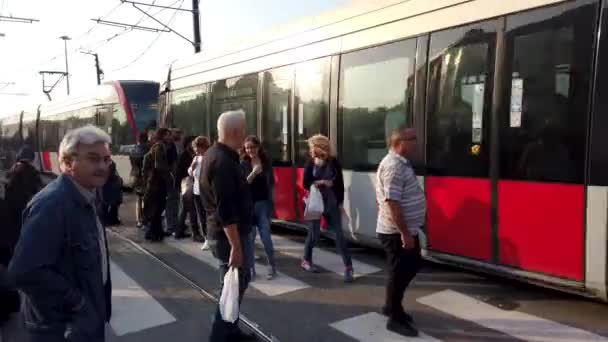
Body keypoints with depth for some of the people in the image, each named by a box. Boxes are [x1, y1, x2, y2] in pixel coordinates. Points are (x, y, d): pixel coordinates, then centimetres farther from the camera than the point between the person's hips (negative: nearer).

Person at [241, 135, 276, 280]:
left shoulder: (267, 162, 1)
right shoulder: (243, 164, -2)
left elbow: (271, 183, 9)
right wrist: (253, 173, -25)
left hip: (263, 204, 0)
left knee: (266, 237, -2)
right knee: (249, 238, 3)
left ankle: (272, 266, 18)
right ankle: (250, 269, 17)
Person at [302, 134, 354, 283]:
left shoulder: (334, 162, -3)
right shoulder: (310, 163, -1)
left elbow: (340, 184, 0)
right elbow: (306, 184, -3)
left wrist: (340, 203, -3)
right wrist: (321, 182, -16)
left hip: (332, 203, 0)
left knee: (339, 234, -3)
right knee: (314, 232, 8)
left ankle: (348, 266, 1)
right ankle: (306, 260, 29)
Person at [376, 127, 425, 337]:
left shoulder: (401, 163, 12)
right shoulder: (393, 166, -22)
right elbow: (392, 203, -27)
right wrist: (404, 233, -25)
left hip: (407, 230, 10)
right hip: (396, 233, -10)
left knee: (412, 265, 20)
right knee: (399, 272, 2)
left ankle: (391, 306, 35)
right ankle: (395, 318, 18)